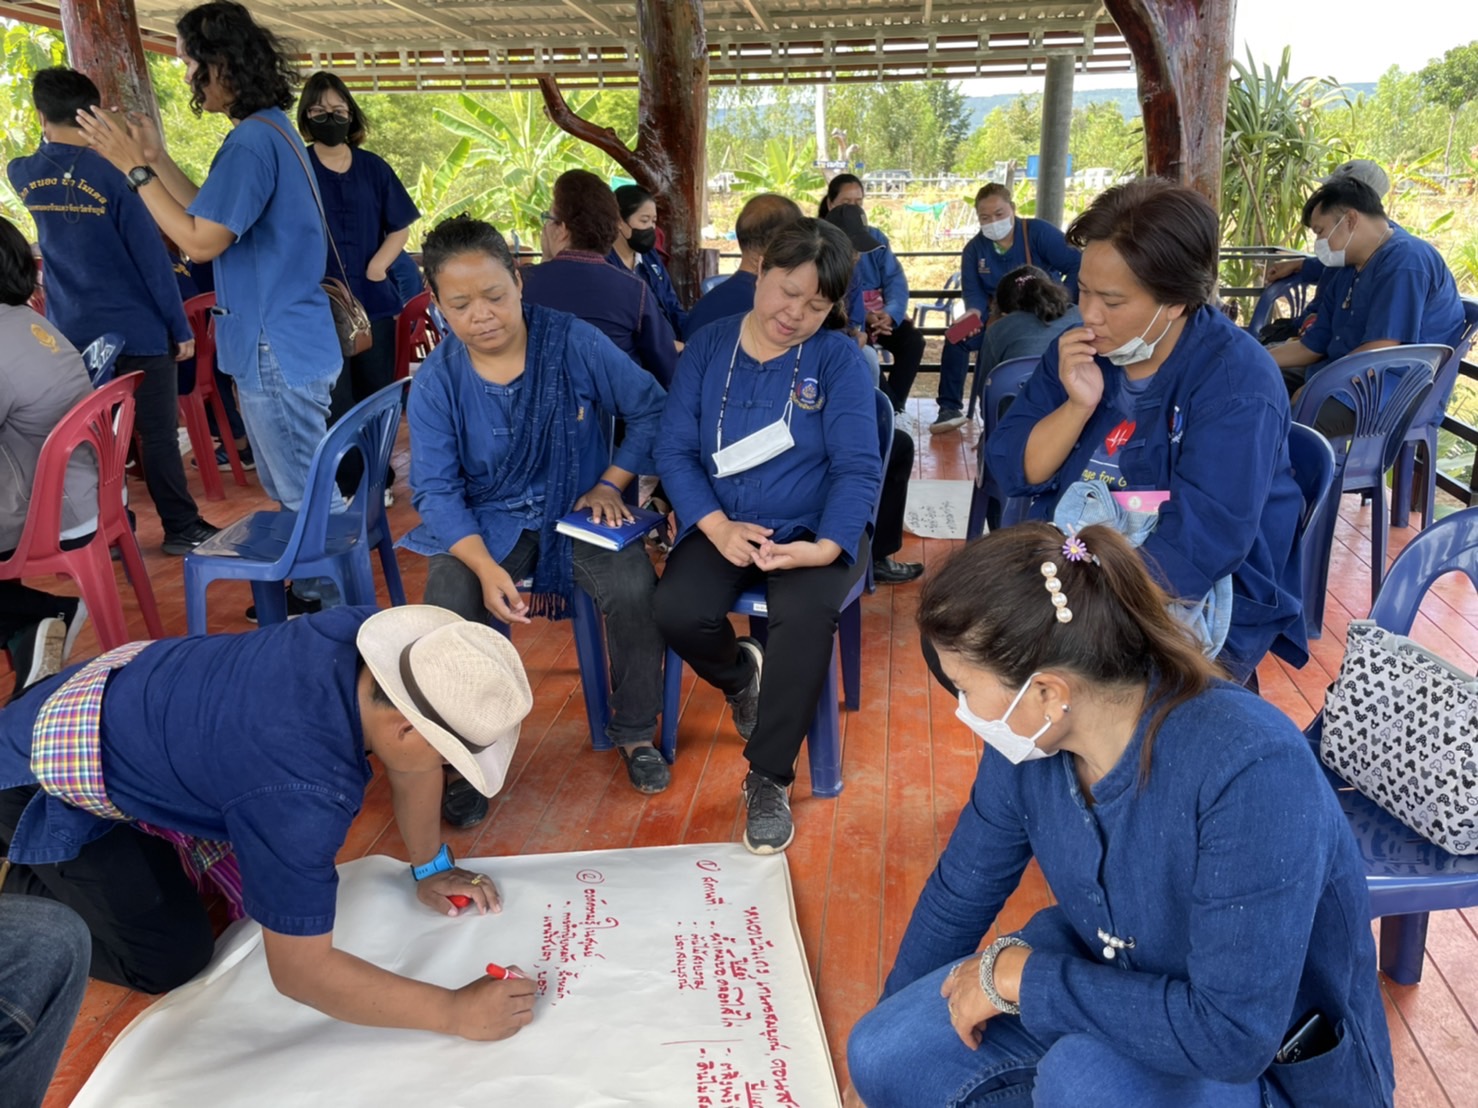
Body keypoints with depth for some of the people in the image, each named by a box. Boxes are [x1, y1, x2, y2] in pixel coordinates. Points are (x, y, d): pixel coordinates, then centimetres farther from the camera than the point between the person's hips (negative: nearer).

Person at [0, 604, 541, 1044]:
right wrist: (456, 1012, -25)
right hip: (45, 775, -7)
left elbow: (411, 763, -3)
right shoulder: (302, 793, -41)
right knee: (175, 958, -2)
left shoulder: (374, 637, -22)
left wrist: (430, 869, 4)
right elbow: (299, 969, -32)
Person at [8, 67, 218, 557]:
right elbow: (151, 257, -13)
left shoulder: (22, 175, 4)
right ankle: (182, 528, 7)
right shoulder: (111, 173, -12)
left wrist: (52, 137, 20)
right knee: (157, 433, 1)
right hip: (136, 330, -5)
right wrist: (180, 326, -9)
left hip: (71, 334, 5)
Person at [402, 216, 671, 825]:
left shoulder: (574, 342, -10)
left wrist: (610, 483, -9)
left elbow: (650, 411, 1)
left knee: (633, 589, -28)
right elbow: (436, 489, -11)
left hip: (578, 510, 0)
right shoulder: (436, 380, -7)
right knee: (449, 605, -28)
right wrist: (486, 566, -26)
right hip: (486, 520, 1)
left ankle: (634, 732, 1)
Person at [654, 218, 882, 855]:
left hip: (815, 529, -2)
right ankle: (740, 673, 14)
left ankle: (768, 778, -11)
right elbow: (674, 448, -2)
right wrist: (716, 526, -18)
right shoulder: (708, 347, 3)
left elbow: (859, 468, -11)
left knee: (805, 615, -34)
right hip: (724, 526, 3)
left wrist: (826, 547, -28)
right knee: (678, 611, -26)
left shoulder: (838, 358, -4)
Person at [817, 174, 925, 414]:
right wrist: (861, 316, -28)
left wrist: (889, 313, -22)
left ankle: (892, 408, -13)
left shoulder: (876, 237, 14)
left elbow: (895, 280, 1)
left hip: (879, 313, 5)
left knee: (913, 341, -21)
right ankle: (889, 408, -21)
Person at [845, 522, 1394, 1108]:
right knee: (885, 1060, -8)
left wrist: (1021, 976, -26)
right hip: (1114, 985, 5)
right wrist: (896, 1031, 15)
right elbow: (958, 894, 2)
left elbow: (1232, 1036, -34)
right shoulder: (1029, 741, -14)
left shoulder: (1252, 770, -34)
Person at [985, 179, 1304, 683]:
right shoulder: (1081, 349, 3)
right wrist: (1077, 406, -15)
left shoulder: (1237, 385, -17)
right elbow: (1014, 472, 0)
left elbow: (1195, 549, -25)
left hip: (1205, 610, -5)